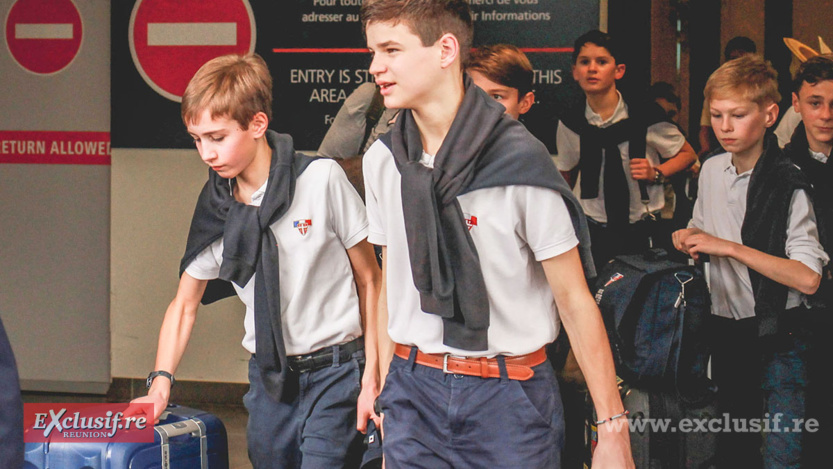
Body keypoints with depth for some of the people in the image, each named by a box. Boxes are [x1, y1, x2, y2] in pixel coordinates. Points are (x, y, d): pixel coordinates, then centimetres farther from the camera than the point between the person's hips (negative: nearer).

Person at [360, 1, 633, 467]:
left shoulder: (519, 160, -12)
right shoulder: (382, 160, 3)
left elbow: (575, 301, -10)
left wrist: (613, 427, -10)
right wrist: (385, 389, 13)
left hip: (508, 395, -4)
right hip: (413, 386, 4)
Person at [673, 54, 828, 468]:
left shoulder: (788, 186, -17)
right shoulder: (712, 171, 4)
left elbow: (807, 278, -25)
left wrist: (729, 247, -24)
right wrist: (691, 236, 1)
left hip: (778, 339, -6)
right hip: (725, 331, 6)